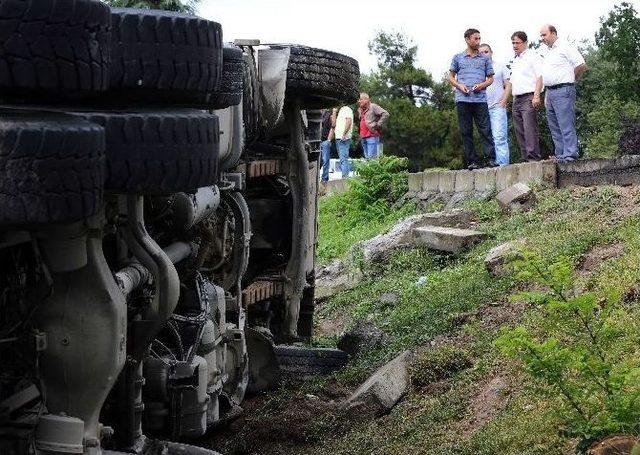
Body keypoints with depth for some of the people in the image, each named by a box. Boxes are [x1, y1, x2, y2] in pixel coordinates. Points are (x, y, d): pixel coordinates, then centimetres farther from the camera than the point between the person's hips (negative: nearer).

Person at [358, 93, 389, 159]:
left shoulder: (373, 107, -5)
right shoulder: (360, 110, 18)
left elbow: (386, 114, -13)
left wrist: (378, 125, -12)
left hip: (372, 136, -8)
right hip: (363, 137, 8)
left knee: (371, 157, -14)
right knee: (367, 157, 9)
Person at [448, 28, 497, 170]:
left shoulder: (485, 58, 13)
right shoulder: (458, 58, 12)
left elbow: (490, 77, 14)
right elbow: (451, 77, 15)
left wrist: (482, 85, -6)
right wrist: (459, 86, -5)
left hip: (480, 99, 0)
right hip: (463, 99, 0)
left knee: (485, 129, -8)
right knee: (466, 132, 0)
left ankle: (491, 158, -9)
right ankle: (472, 161, 3)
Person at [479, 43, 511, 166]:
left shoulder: (500, 67, 8)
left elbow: (508, 86, 5)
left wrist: (503, 103, -7)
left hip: (498, 107, -4)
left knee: (499, 137, -14)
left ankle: (502, 164, -16)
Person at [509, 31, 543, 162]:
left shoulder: (532, 56, 0)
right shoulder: (515, 60, 24)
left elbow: (540, 77, -9)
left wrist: (536, 96, -19)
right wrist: (513, 99, 16)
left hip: (528, 98, -8)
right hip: (517, 100, 8)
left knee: (530, 130, -15)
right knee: (519, 131, 4)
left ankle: (533, 158, -19)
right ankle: (525, 158, 5)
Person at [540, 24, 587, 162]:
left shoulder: (565, 47, -6)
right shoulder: (548, 53, 21)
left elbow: (582, 66, -10)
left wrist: (571, 79, 1)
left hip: (563, 90, -9)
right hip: (550, 92, 9)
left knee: (566, 125, -10)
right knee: (554, 127, 9)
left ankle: (570, 154, -10)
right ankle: (560, 155, 14)